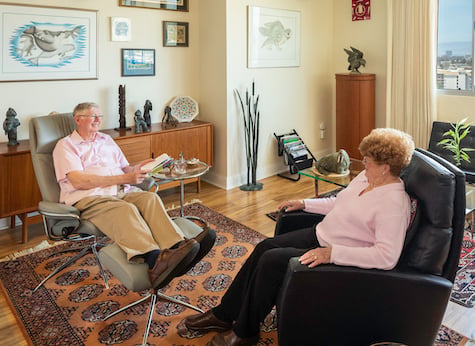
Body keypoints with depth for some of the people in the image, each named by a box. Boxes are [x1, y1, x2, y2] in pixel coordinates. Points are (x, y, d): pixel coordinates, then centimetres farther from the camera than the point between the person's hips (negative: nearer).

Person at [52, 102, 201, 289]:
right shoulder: (66, 145, 8)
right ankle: (154, 259, -58)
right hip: (89, 198, -5)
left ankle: (176, 246, -51)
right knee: (126, 210, -37)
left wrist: (135, 169, 1)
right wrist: (124, 178, -12)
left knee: (150, 198, -28)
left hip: (122, 191, 5)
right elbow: (78, 181, -8)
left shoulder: (106, 140, 28)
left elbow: (124, 168, 27)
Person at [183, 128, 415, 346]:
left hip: (341, 256, -9)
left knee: (271, 261, -18)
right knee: (265, 247, -4)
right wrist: (305, 203, 12)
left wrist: (332, 253, -34)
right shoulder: (366, 177, 6)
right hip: (320, 234, 9)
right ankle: (224, 315, 9)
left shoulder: (394, 203, -23)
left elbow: (387, 256, -30)